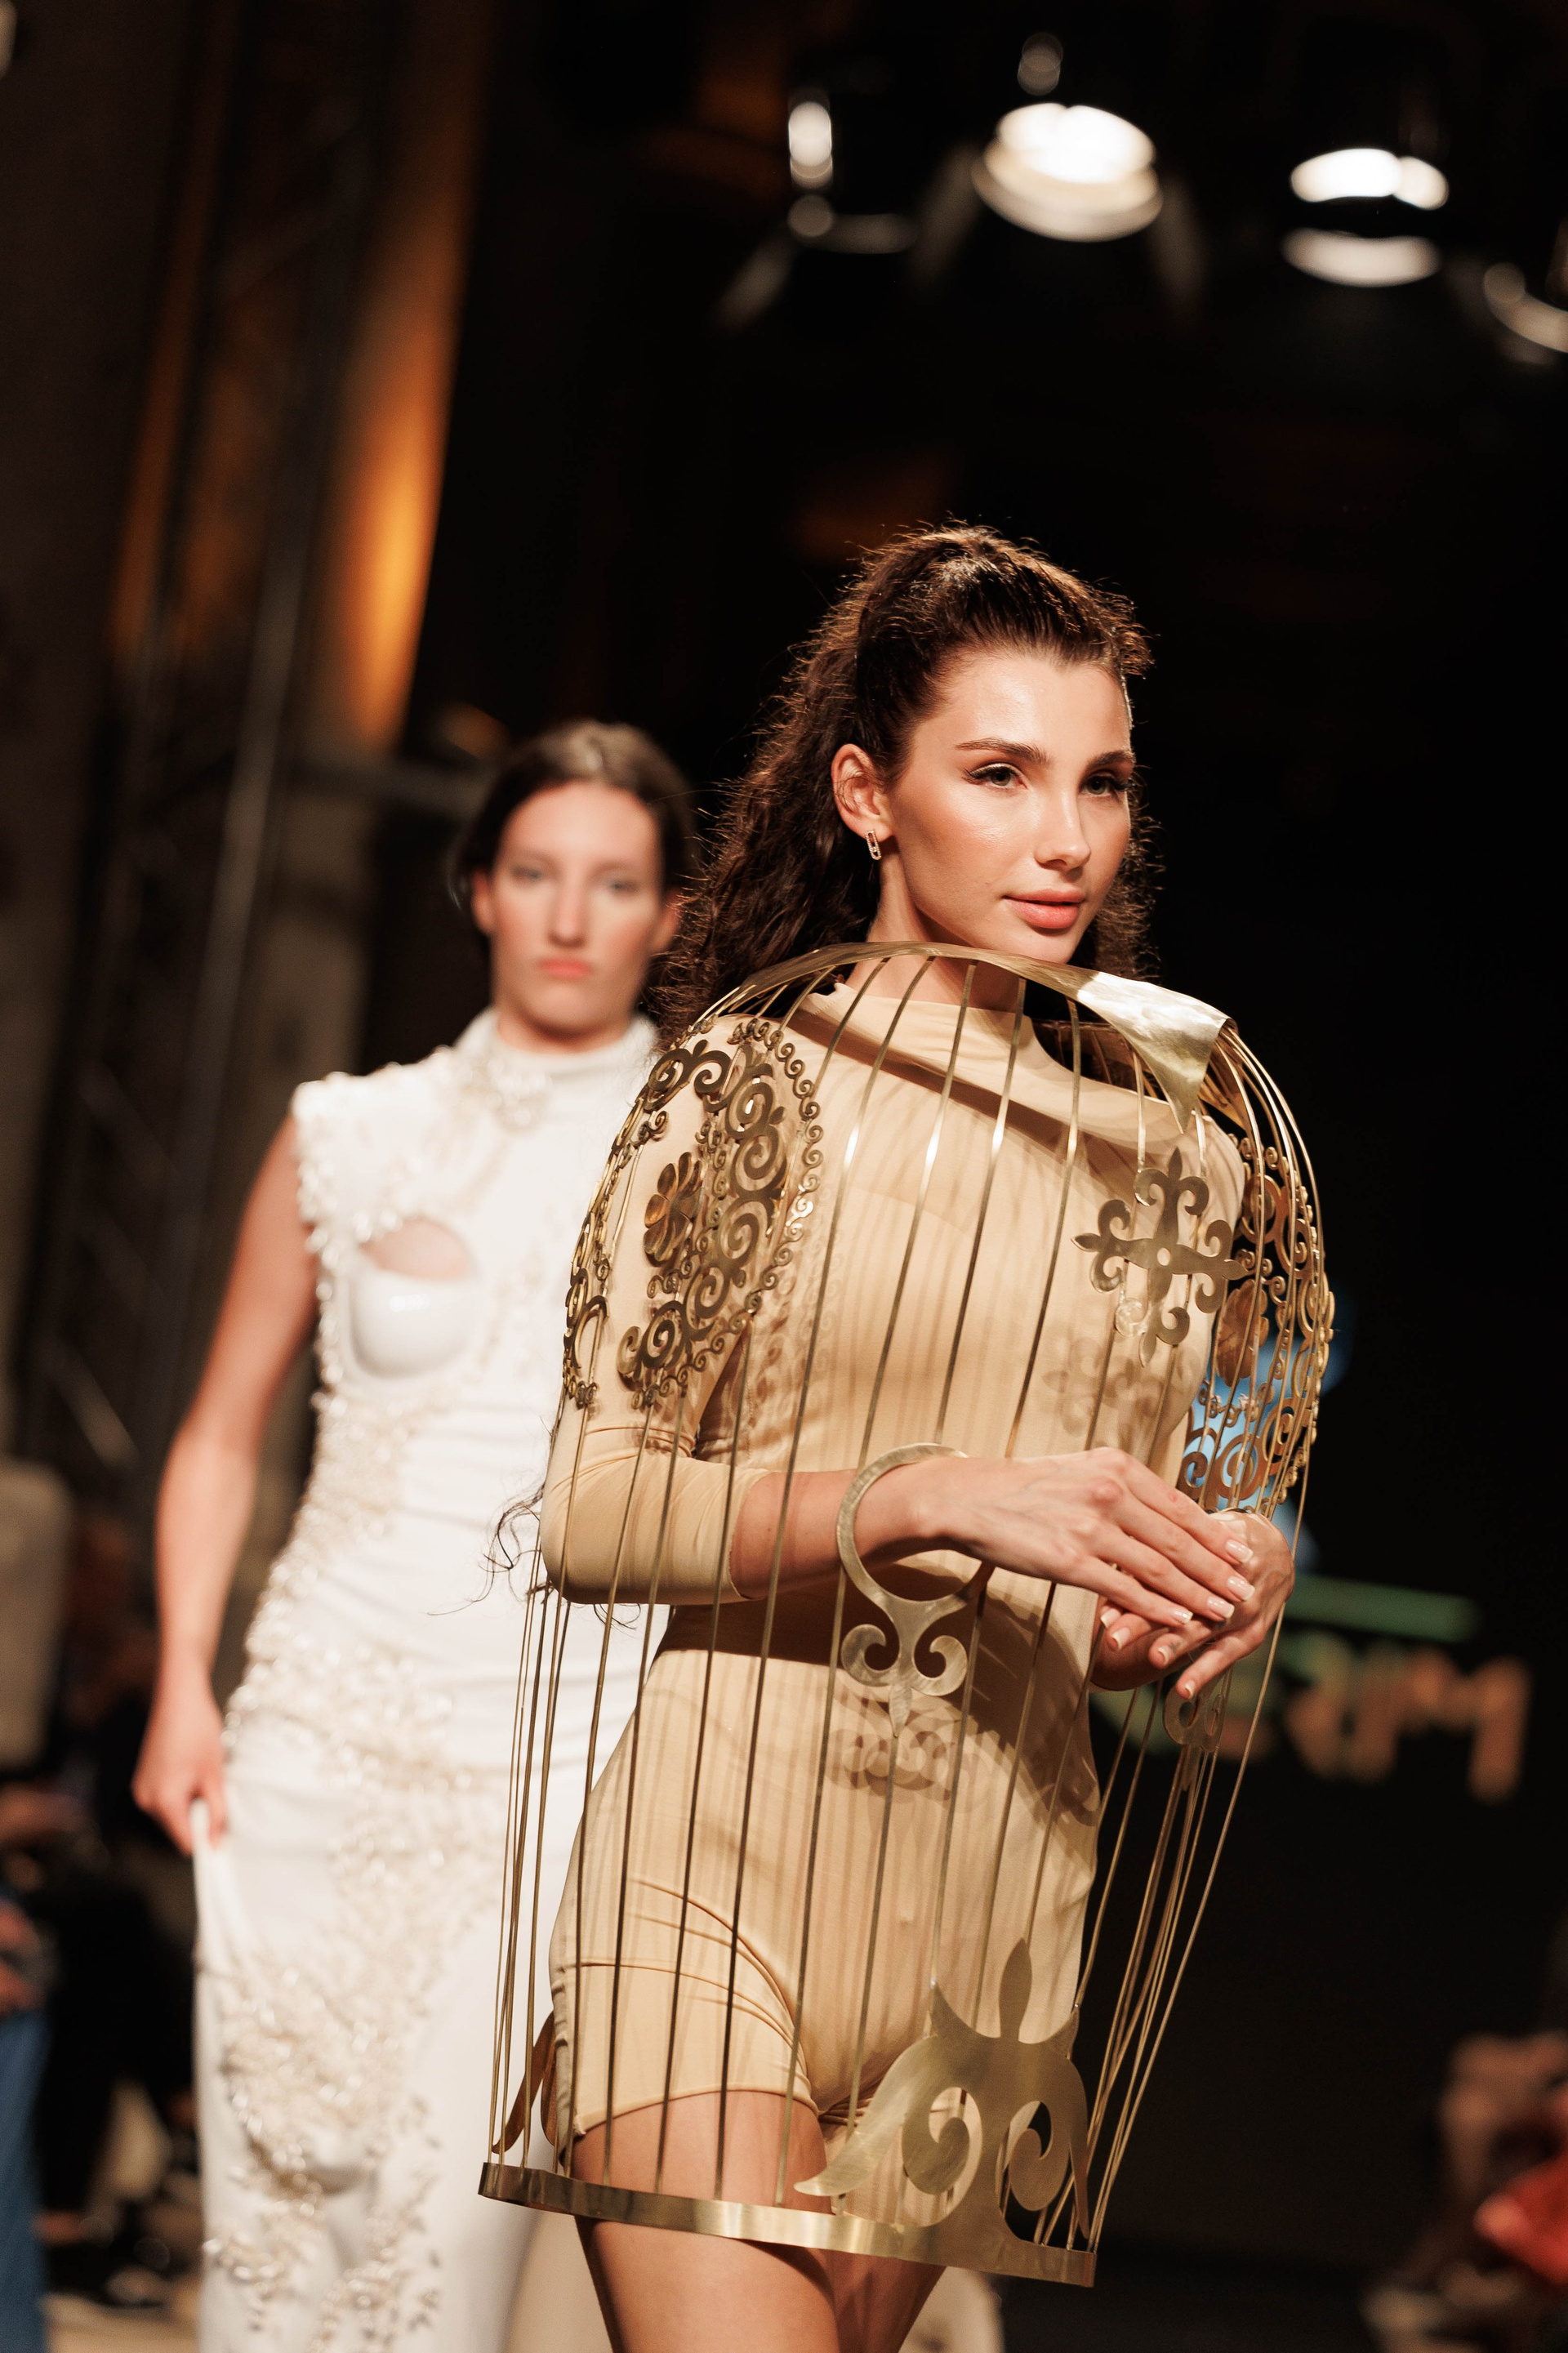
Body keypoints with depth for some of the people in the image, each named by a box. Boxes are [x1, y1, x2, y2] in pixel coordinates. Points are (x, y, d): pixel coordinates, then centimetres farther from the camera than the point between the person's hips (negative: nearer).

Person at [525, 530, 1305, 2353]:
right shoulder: (761, 1077, -2)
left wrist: (1222, 1591, -3)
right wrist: (943, 1501, -19)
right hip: (719, 1869, -4)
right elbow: (593, 1510, -8)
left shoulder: (1176, 1160, 12)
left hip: (996, 1897, 5)